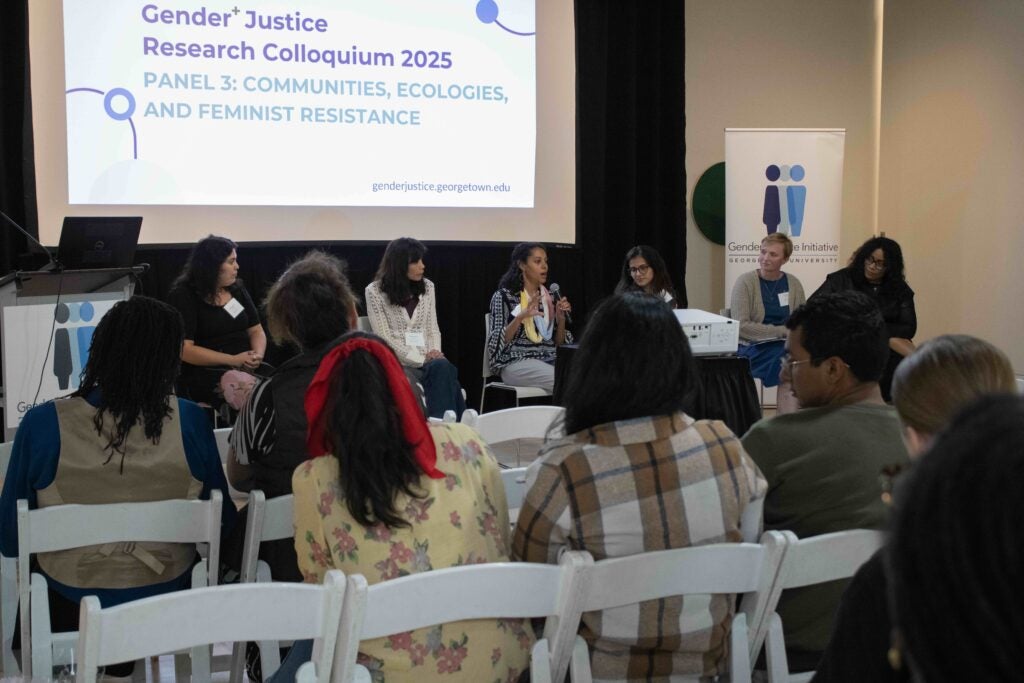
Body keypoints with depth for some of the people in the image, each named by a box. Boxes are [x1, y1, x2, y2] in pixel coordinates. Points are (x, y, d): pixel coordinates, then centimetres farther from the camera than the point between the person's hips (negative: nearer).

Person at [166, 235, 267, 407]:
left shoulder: (237, 289, 14)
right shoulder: (183, 296, -4)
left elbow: (256, 331, 15)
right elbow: (184, 349, -12)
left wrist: (258, 355, -8)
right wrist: (232, 360, -19)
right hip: (203, 374, -6)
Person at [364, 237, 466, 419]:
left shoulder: (427, 287, 12)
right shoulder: (375, 291, -3)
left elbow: (433, 329, 13)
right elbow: (384, 338, -8)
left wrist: (433, 353, -9)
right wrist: (421, 360, -14)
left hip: (427, 360, 4)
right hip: (397, 363, -4)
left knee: (443, 367, -33)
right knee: (442, 370, -32)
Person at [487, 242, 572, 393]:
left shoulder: (549, 297, 14)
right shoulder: (504, 296, -1)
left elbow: (558, 342, 15)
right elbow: (497, 343, -9)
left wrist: (561, 318, -3)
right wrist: (520, 317, -23)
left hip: (549, 360, 5)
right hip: (516, 363, -5)